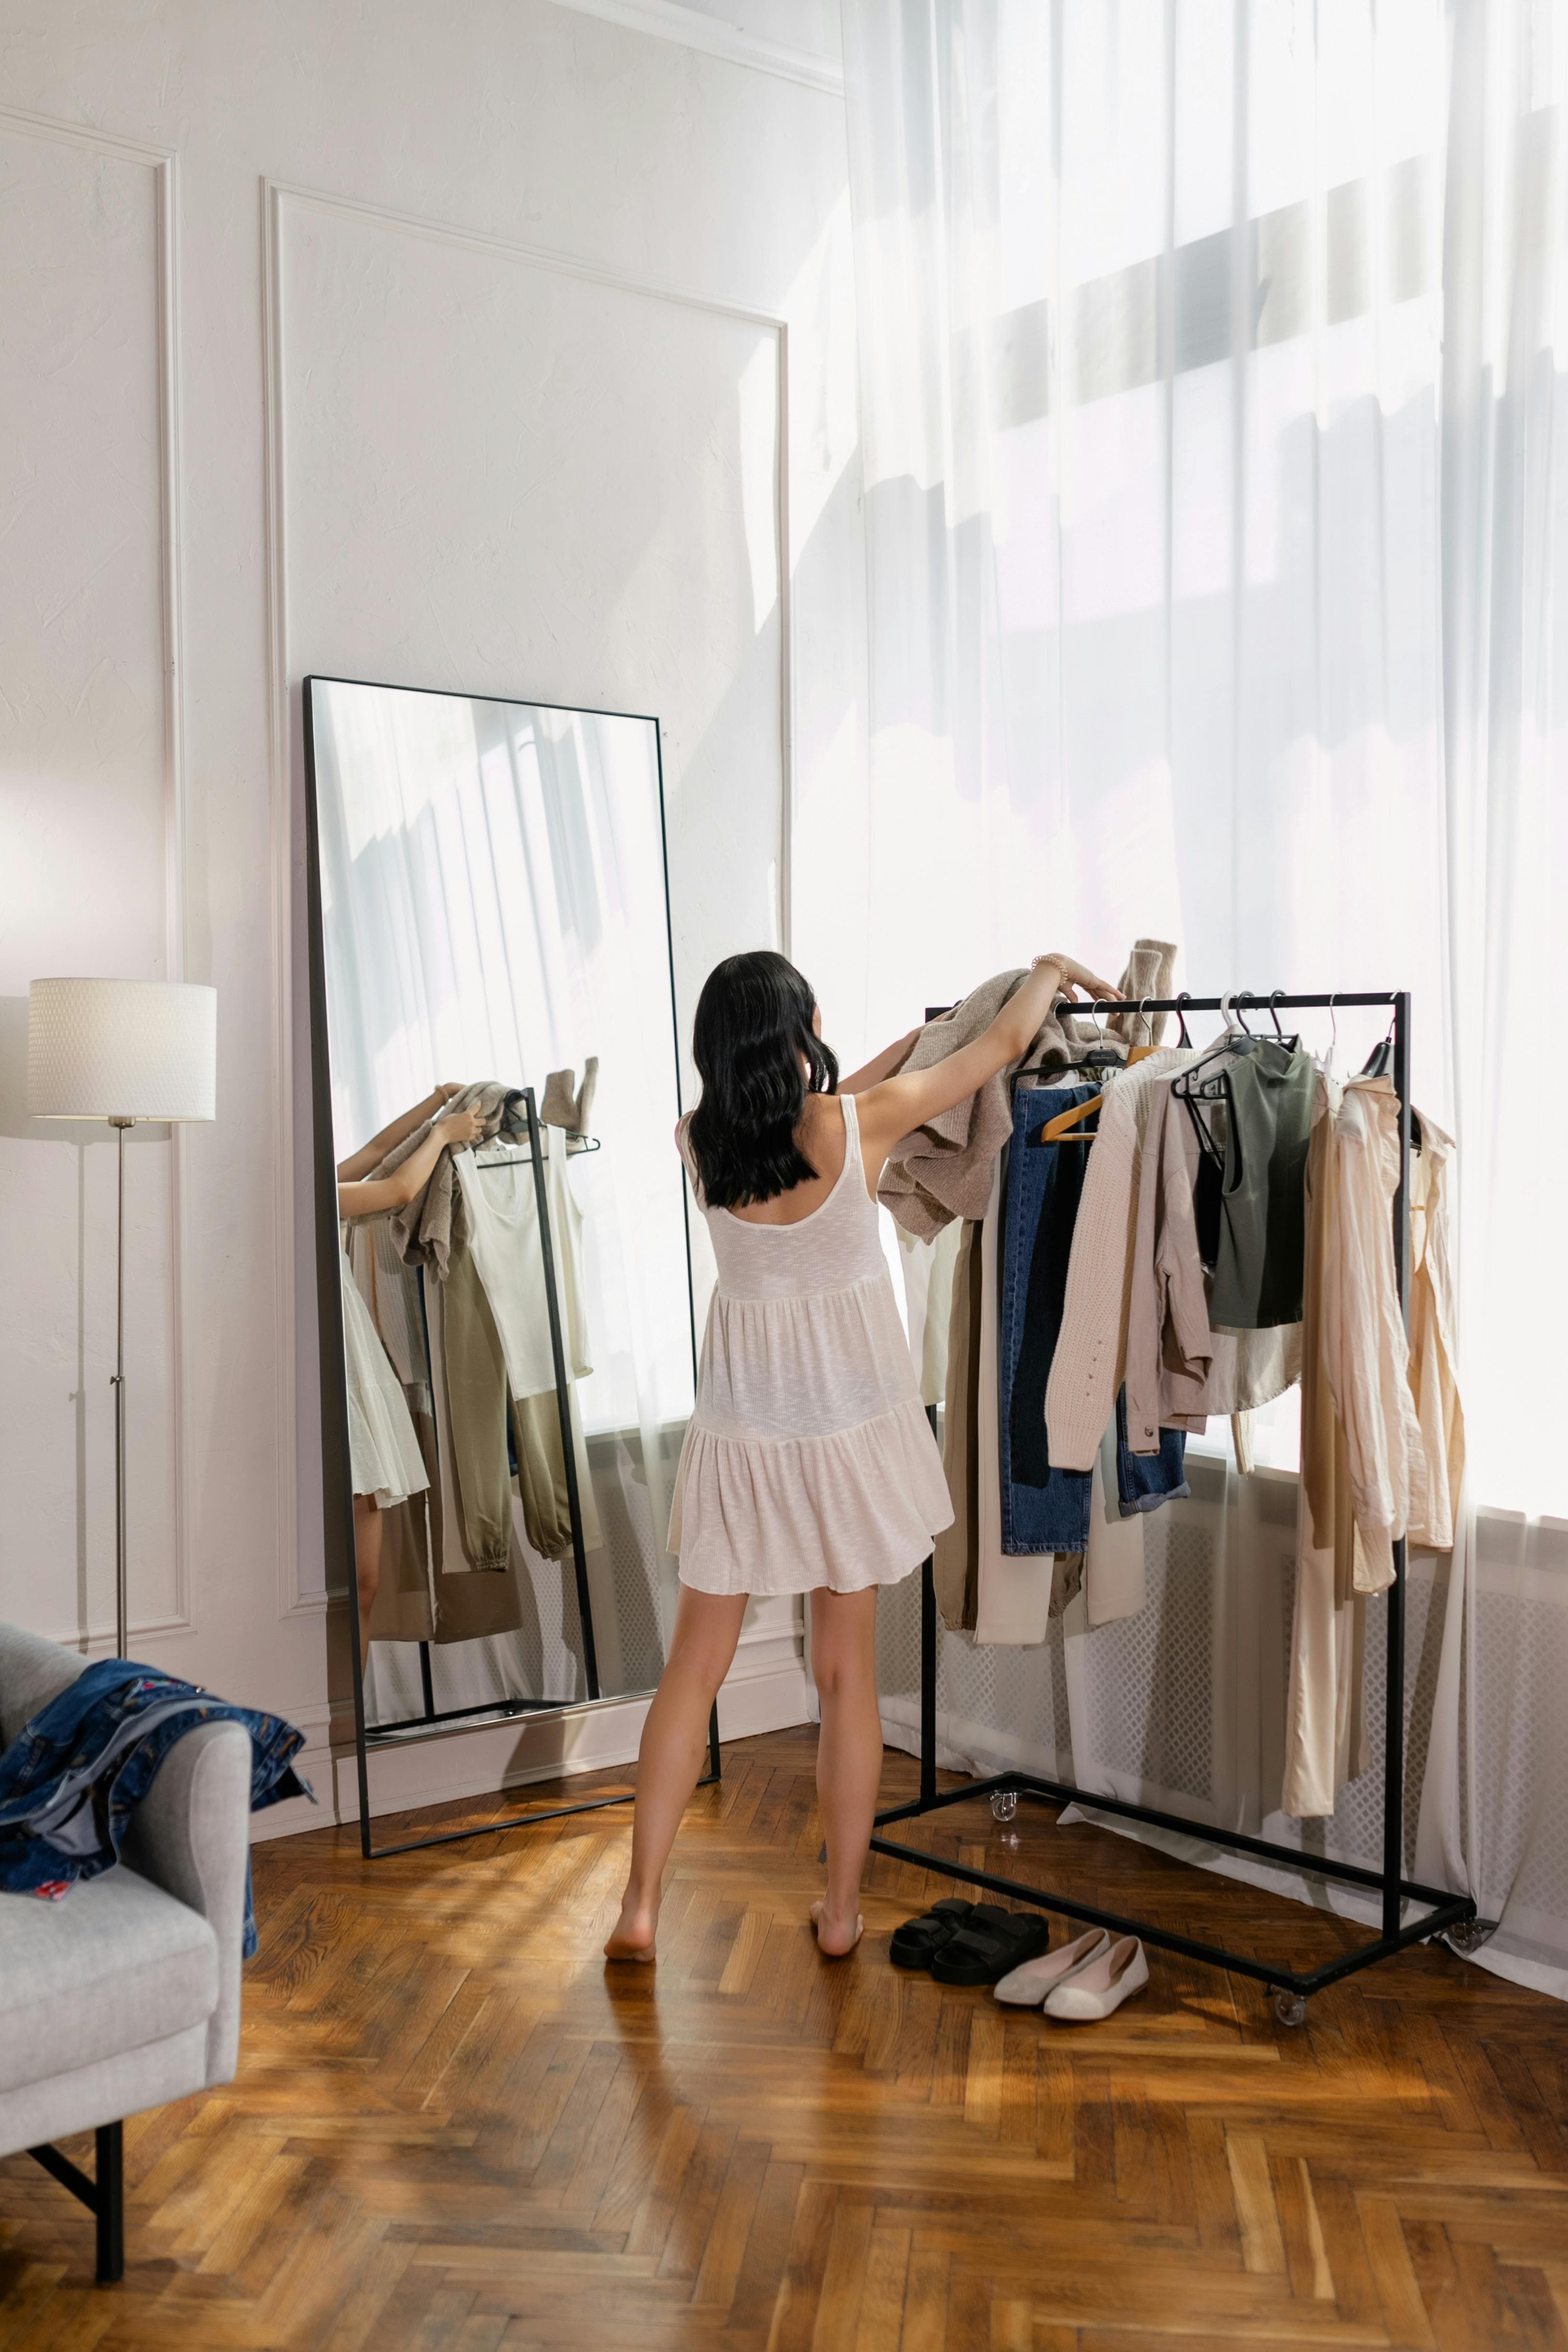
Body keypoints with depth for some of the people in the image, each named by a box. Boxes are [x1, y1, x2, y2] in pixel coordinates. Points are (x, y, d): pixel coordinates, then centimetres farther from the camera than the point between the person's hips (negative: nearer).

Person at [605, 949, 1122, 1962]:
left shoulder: (700, 1141, -7)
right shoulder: (860, 1124, -15)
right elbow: (1004, 1044, 0)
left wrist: (916, 1035, 20)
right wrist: (1053, 969, 18)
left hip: (742, 1431, 2)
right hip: (851, 1423, -1)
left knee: (695, 1666, 11)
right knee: (848, 1671, 11)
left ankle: (641, 1906, 15)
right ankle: (842, 1908, 22)